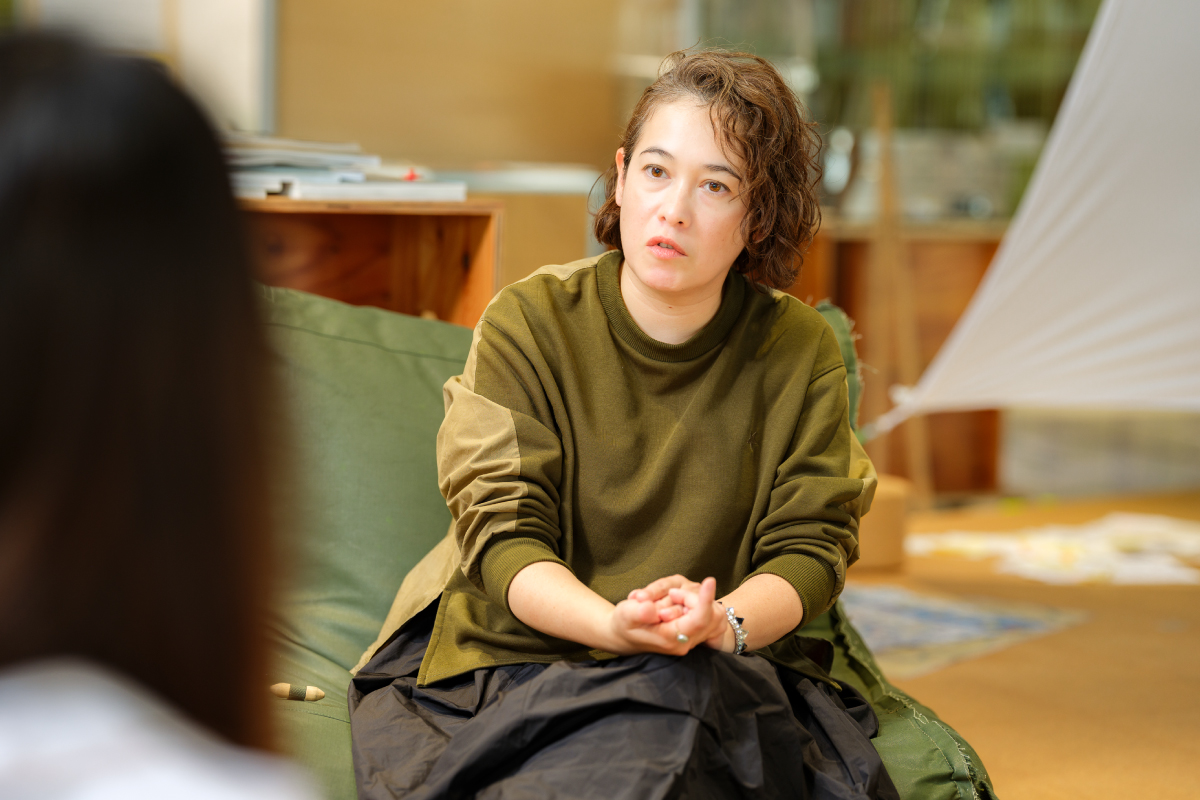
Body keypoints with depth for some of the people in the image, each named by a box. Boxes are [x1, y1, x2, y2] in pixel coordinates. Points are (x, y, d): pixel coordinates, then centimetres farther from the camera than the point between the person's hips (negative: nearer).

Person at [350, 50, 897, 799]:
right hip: (513, 660, -1)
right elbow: (504, 536, -8)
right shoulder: (529, 323, -1)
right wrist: (613, 625, -28)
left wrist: (723, 623, -23)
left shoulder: (801, 351, 2)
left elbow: (809, 548, 0)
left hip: (720, 677, 1)